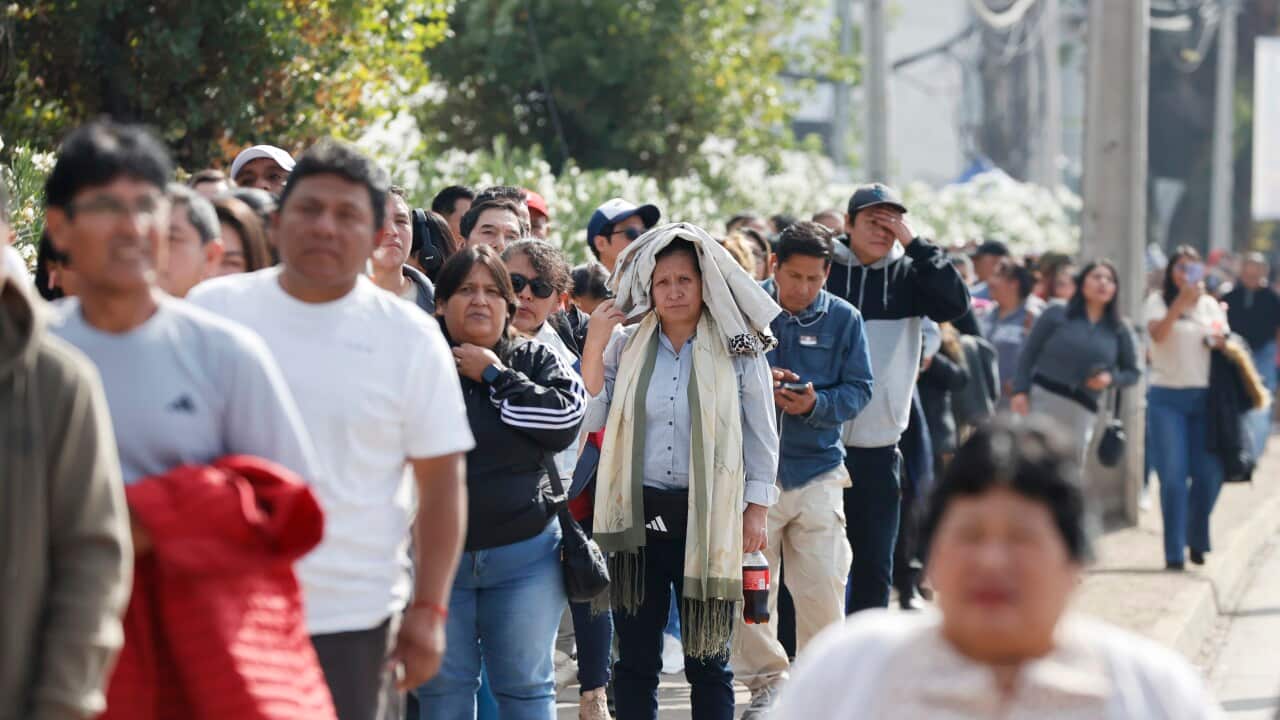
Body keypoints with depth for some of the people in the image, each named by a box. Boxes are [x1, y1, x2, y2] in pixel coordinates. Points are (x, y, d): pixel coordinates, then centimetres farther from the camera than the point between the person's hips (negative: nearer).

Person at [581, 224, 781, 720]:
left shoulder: (738, 350, 0)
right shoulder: (625, 345, 6)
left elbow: (761, 435, 2)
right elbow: (589, 419, 1)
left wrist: (756, 510, -3)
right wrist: (594, 345, -6)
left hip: (707, 520, -2)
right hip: (638, 516, 2)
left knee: (707, 660, 6)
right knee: (635, 657, 7)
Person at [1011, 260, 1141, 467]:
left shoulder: (1119, 331, 10)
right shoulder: (1057, 315, 3)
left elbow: (1133, 371, 15)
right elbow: (1029, 354, 2)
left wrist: (1111, 379, -6)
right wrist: (1020, 391, -8)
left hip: (1082, 412, 3)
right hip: (1043, 399, -3)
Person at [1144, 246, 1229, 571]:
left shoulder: (1209, 304, 13)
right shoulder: (1159, 301, 2)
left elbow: (1224, 343, 18)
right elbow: (1158, 334, -16)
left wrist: (1220, 340, -6)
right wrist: (1181, 300, -26)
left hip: (1204, 397, 3)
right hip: (1167, 398, -3)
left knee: (1209, 473, -3)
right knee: (1173, 476, -6)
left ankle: (1196, 540, 20)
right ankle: (1174, 552, -1)